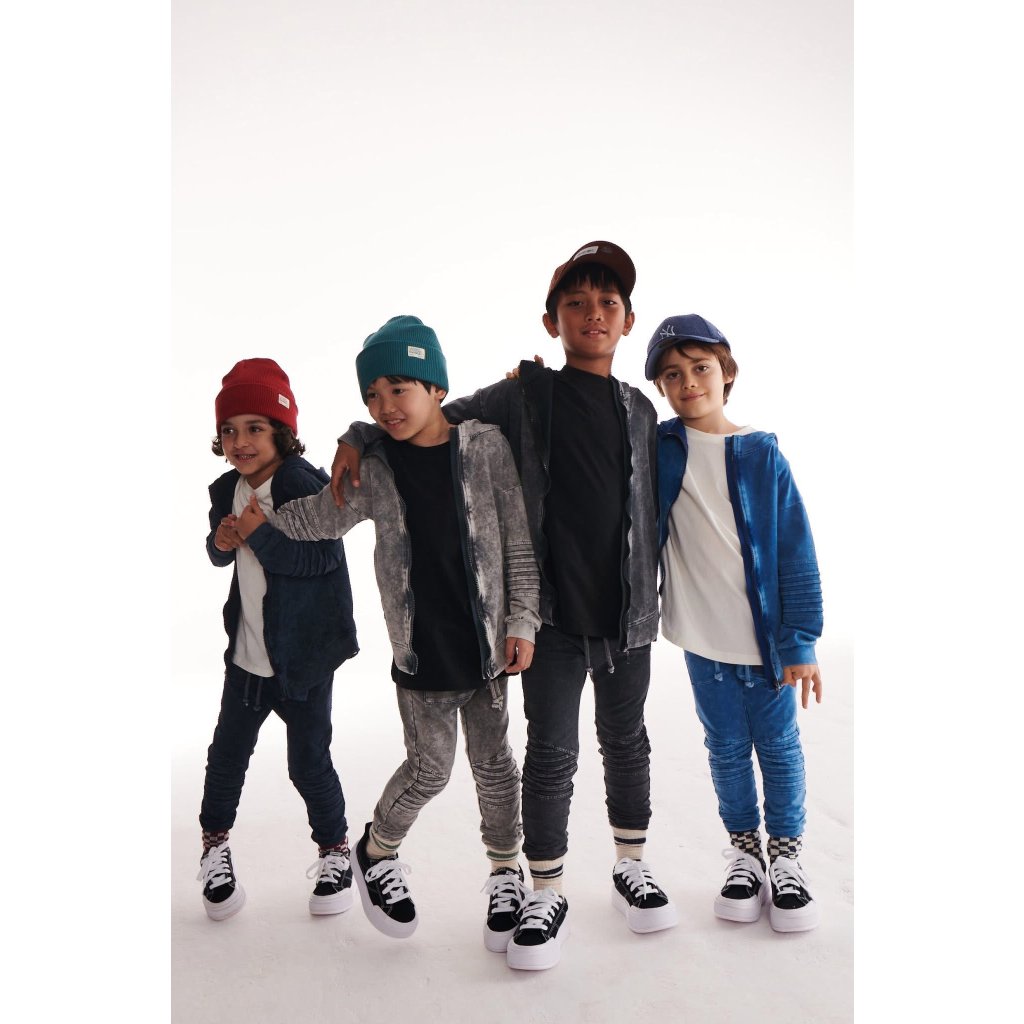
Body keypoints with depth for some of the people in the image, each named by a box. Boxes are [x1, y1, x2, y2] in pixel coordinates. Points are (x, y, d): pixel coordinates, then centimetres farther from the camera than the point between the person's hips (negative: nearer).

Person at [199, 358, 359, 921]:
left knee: (308, 763, 6)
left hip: (305, 657, -5)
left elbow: (320, 557, -28)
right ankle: (215, 843, 41)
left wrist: (260, 532, -29)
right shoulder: (227, 490, 3)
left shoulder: (307, 485, -18)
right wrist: (222, 542, -6)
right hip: (245, 656, 6)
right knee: (227, 753, 16)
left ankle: (335, 847, 31)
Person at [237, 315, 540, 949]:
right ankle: (377, 853, 35)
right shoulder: (373, 464, -4)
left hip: (486, 640, 0)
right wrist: (262, 518, 6)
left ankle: (506, 872, 36)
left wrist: (522, 621, -6)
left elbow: (518, 544, -4)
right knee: (430, 767, 6)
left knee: (494, 761, 13)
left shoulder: (487, 447, -8)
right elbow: (325, 518, 13)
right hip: (420, 648, 0)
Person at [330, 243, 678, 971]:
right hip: (554, 611, -3)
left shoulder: (640, 410, 8)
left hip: (628, 612, 3)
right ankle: (548, 894, 22)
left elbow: (650, 510, 12)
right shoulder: (526, 394, 0)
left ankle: (632, 867, 36)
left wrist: (652, 596, 11)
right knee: (551, 754, 5)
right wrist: (359, 434, -8)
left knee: (626, 742, 16)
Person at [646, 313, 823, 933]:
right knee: (727, 749, 15)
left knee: (778, 748, 12)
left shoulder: (762, 453, -6)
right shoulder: (658, 449, -2)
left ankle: (786, 855, 32)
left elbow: (795, 550, -5)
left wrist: (800, 641, -6)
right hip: (703, 638, 1)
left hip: (766, 635, -1)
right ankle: (744, 851, 35)